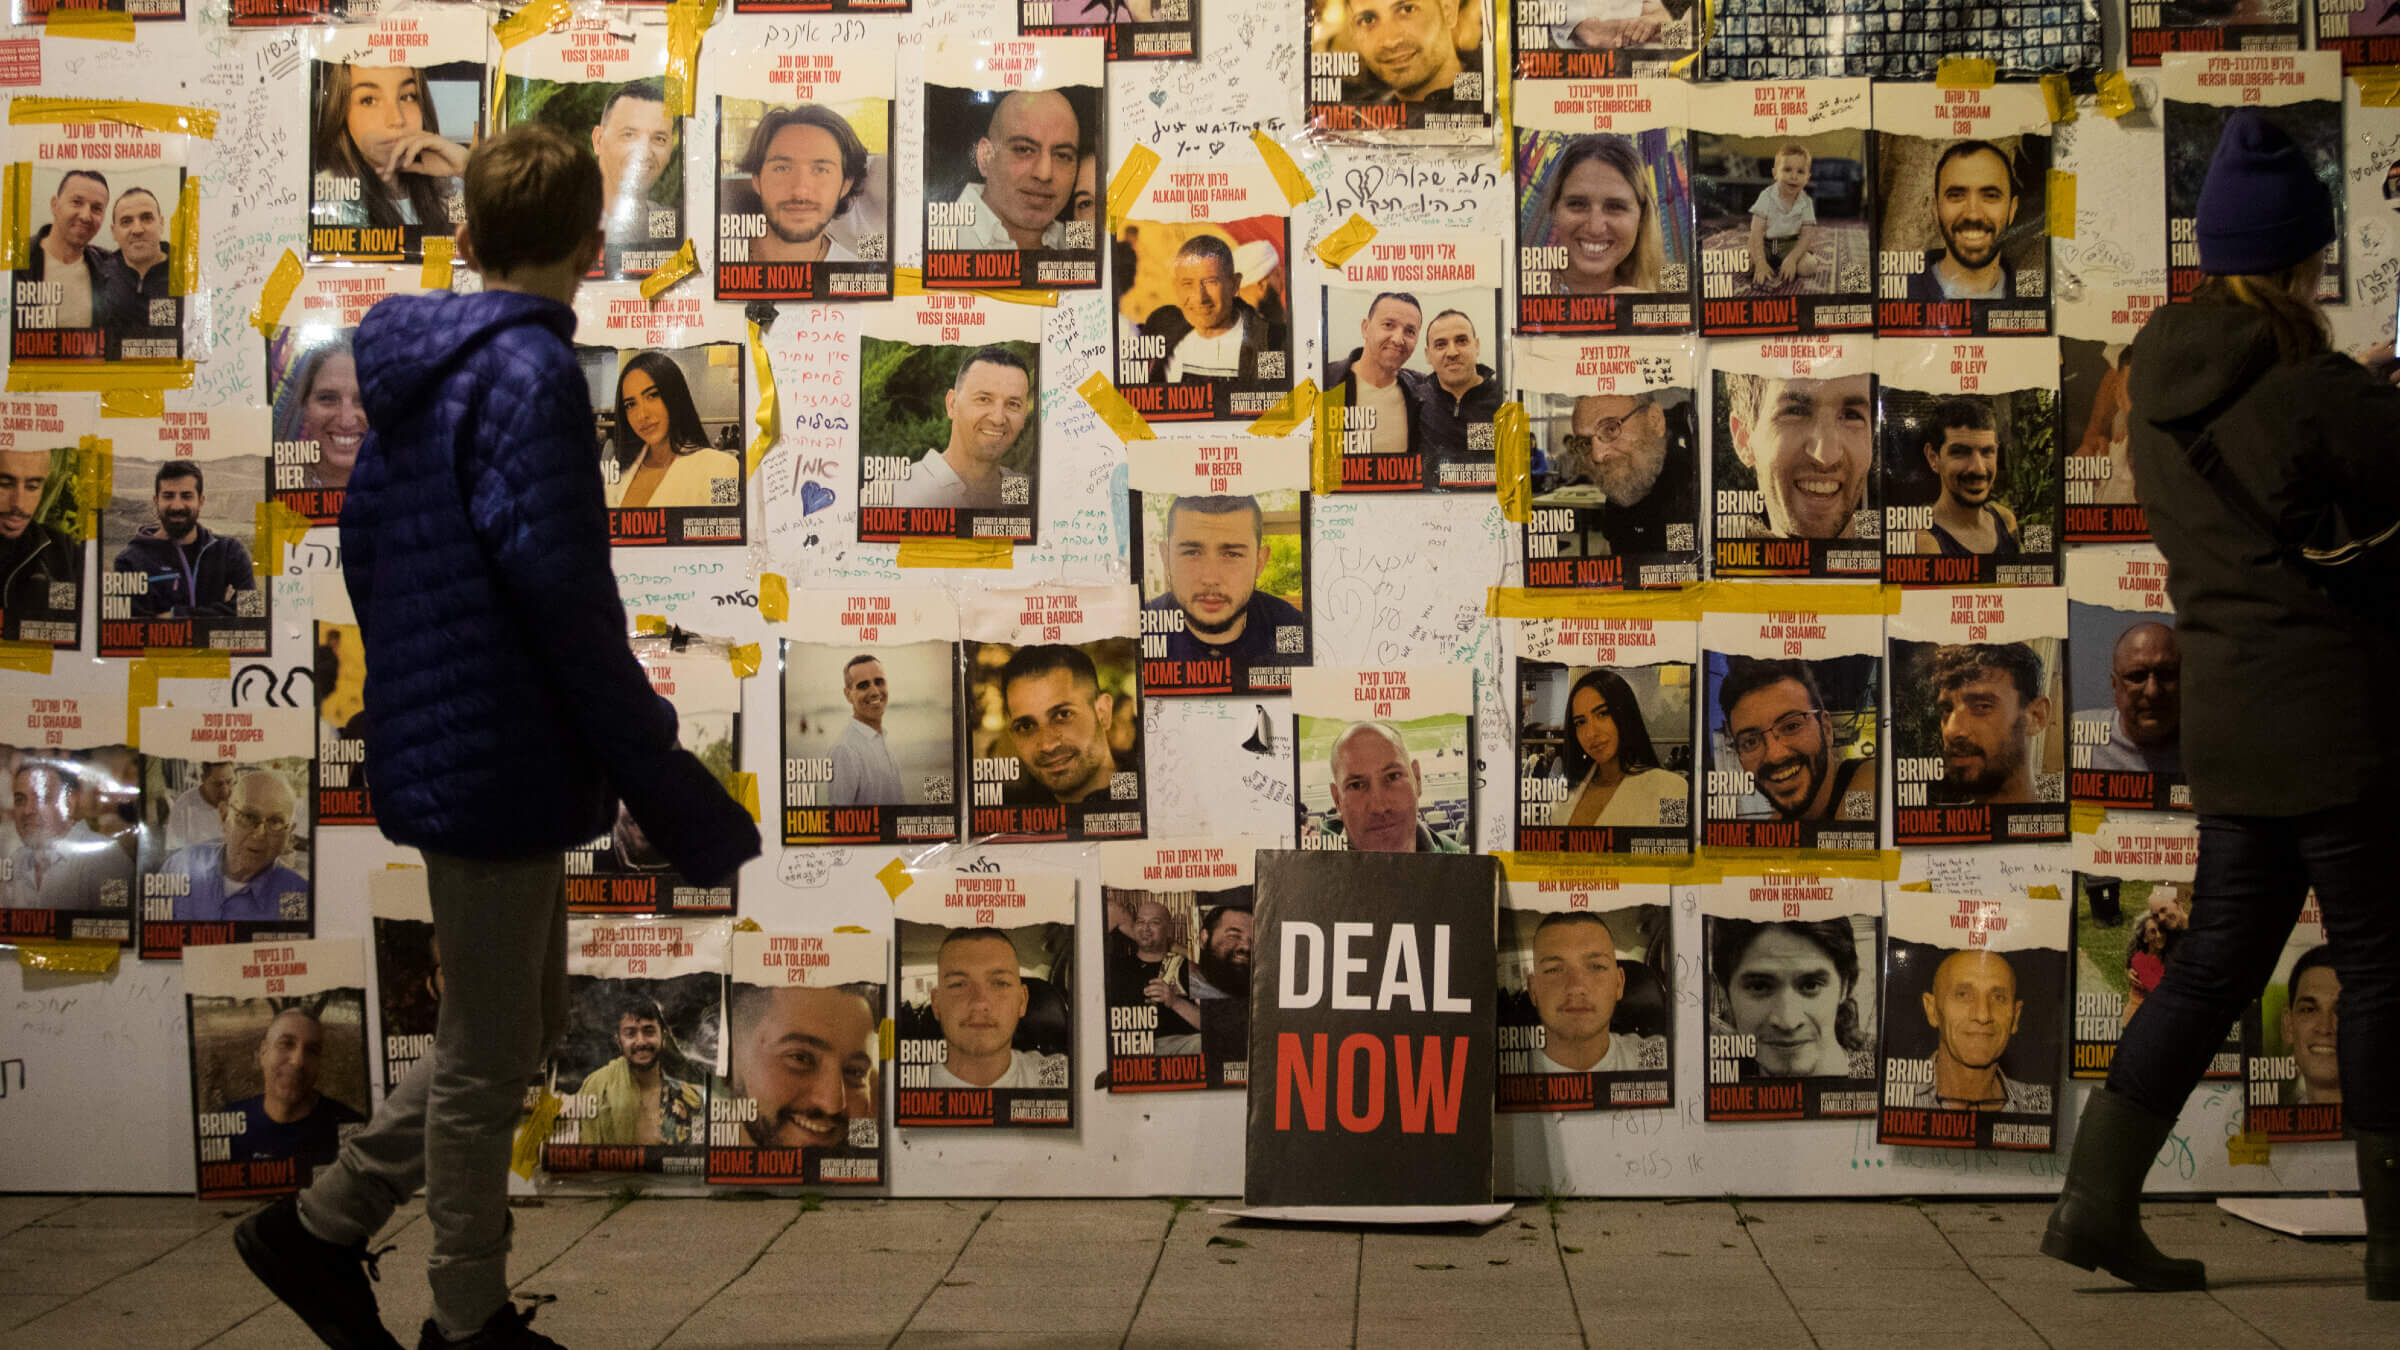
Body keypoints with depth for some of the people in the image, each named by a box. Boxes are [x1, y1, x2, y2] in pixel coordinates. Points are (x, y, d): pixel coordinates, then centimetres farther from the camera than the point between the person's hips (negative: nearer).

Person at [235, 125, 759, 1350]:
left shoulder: (415, 365, 10)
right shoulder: (532, 375, -18)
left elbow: (363, 538, 17)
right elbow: (564, 597, -21)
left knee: (525, 1019, 20)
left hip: (431, 738, 9)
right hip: (505, 761, -9)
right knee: (490, 1053, 5)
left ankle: (322, 1223, 24)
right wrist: (656, 773, -14)